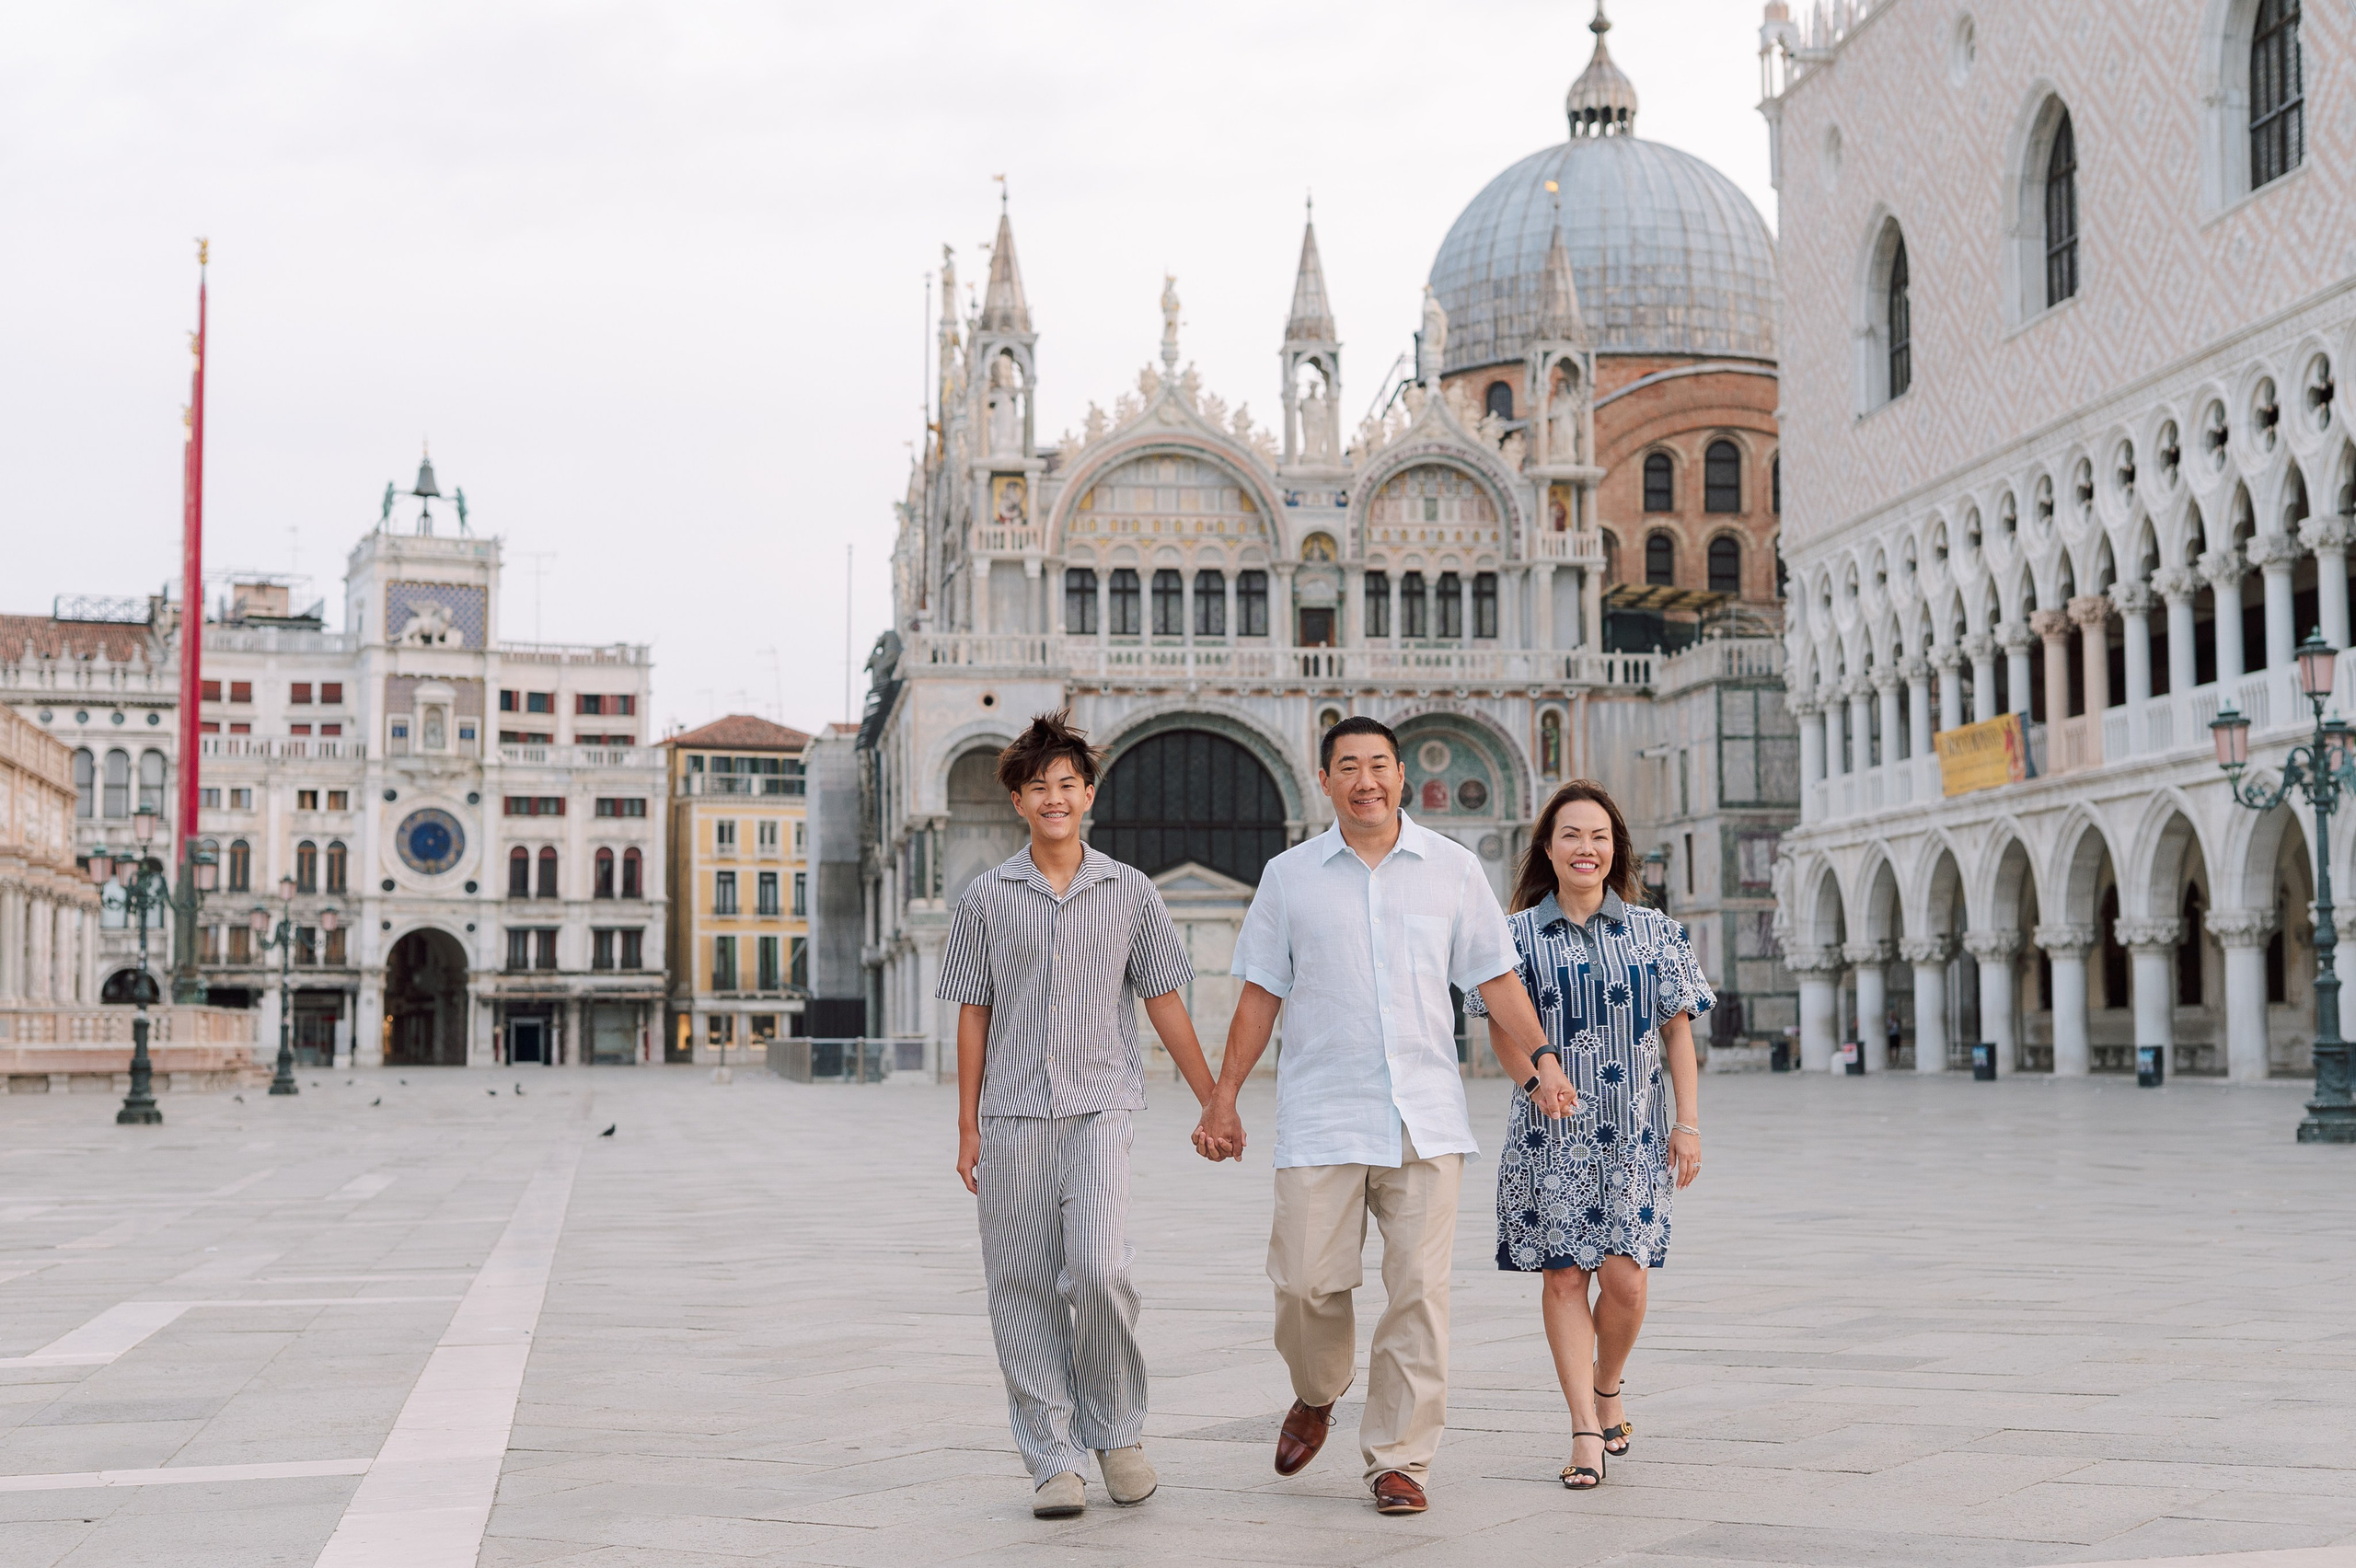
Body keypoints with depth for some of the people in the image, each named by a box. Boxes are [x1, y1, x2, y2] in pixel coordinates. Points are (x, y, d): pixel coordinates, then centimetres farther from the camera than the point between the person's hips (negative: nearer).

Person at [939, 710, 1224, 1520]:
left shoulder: (1129, 891, 6)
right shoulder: (987, 897, 7)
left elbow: (1164, 1002, 10)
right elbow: (973, 1015, 9)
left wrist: (1214, 1102, 8)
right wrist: (967, 1127, 6)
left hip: (1099, 1106, -1)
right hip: (1013, 1116, 1)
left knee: (1101, 1271, -16)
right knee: (1024, 1287, 1)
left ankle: (1117, 1431, 6)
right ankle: (1052, 1459, 11)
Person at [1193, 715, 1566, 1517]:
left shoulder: (1453, 870, 7)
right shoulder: (1288, 876, 8)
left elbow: (1496, 979, 10)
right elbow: (1261, 995, 10)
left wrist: (1539, 1062, -3)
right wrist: (1223, 1099, 7)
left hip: (1425, 1116, 0)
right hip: (1320, 1116, 0)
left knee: (1419, 1291, -3)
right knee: (1308, 1281, -3)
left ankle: (1398, 1458, 8)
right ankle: (1316, 1396, 29)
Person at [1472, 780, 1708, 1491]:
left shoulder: (1654, 932, 7)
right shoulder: (1519, 935, 4)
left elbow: (1678, 1031, 9)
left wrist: (1688, 1123, 3)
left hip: (1634, 1132, 0)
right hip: (1551, 1133, 0)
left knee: (1624, 1278, -7)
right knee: (1564, 1276, -3)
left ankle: (1607, 1390, 22)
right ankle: (1586, 1432, 4)